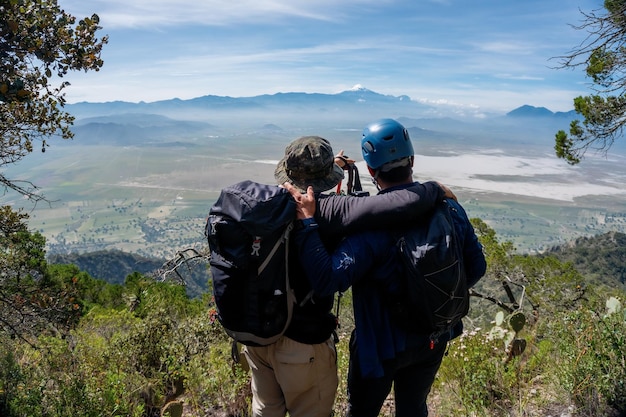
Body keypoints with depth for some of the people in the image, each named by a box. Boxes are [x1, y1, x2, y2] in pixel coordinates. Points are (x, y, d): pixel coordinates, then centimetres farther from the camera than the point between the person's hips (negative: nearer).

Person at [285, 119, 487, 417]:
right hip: (434, 338, 5)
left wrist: (307, 223, -33)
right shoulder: (449, 207, -11)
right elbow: (475, 268, 0)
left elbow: (326, 281, -36)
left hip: (382, 345, -4)